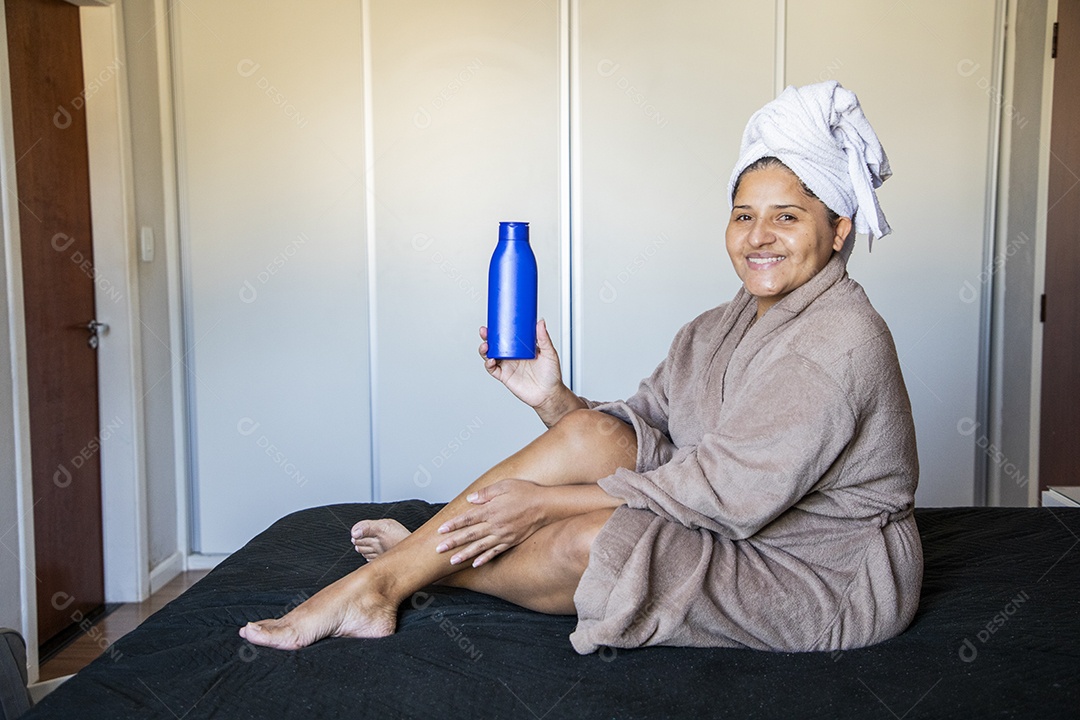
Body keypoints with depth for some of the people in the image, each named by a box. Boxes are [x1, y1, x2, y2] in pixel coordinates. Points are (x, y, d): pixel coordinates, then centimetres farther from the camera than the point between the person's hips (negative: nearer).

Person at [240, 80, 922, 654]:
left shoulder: (842, 338, -21)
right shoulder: (717, 331, 7)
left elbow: (733, 491, -26)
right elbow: (641, 434, 2)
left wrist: (549, 500, -24)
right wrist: (553, 397, -16)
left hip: (831, 579, -7)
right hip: (744, 526, 7)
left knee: (583, 542, -24)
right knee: (590, 432, -16)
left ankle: (395, 573, -2)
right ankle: (406, 562, -7)